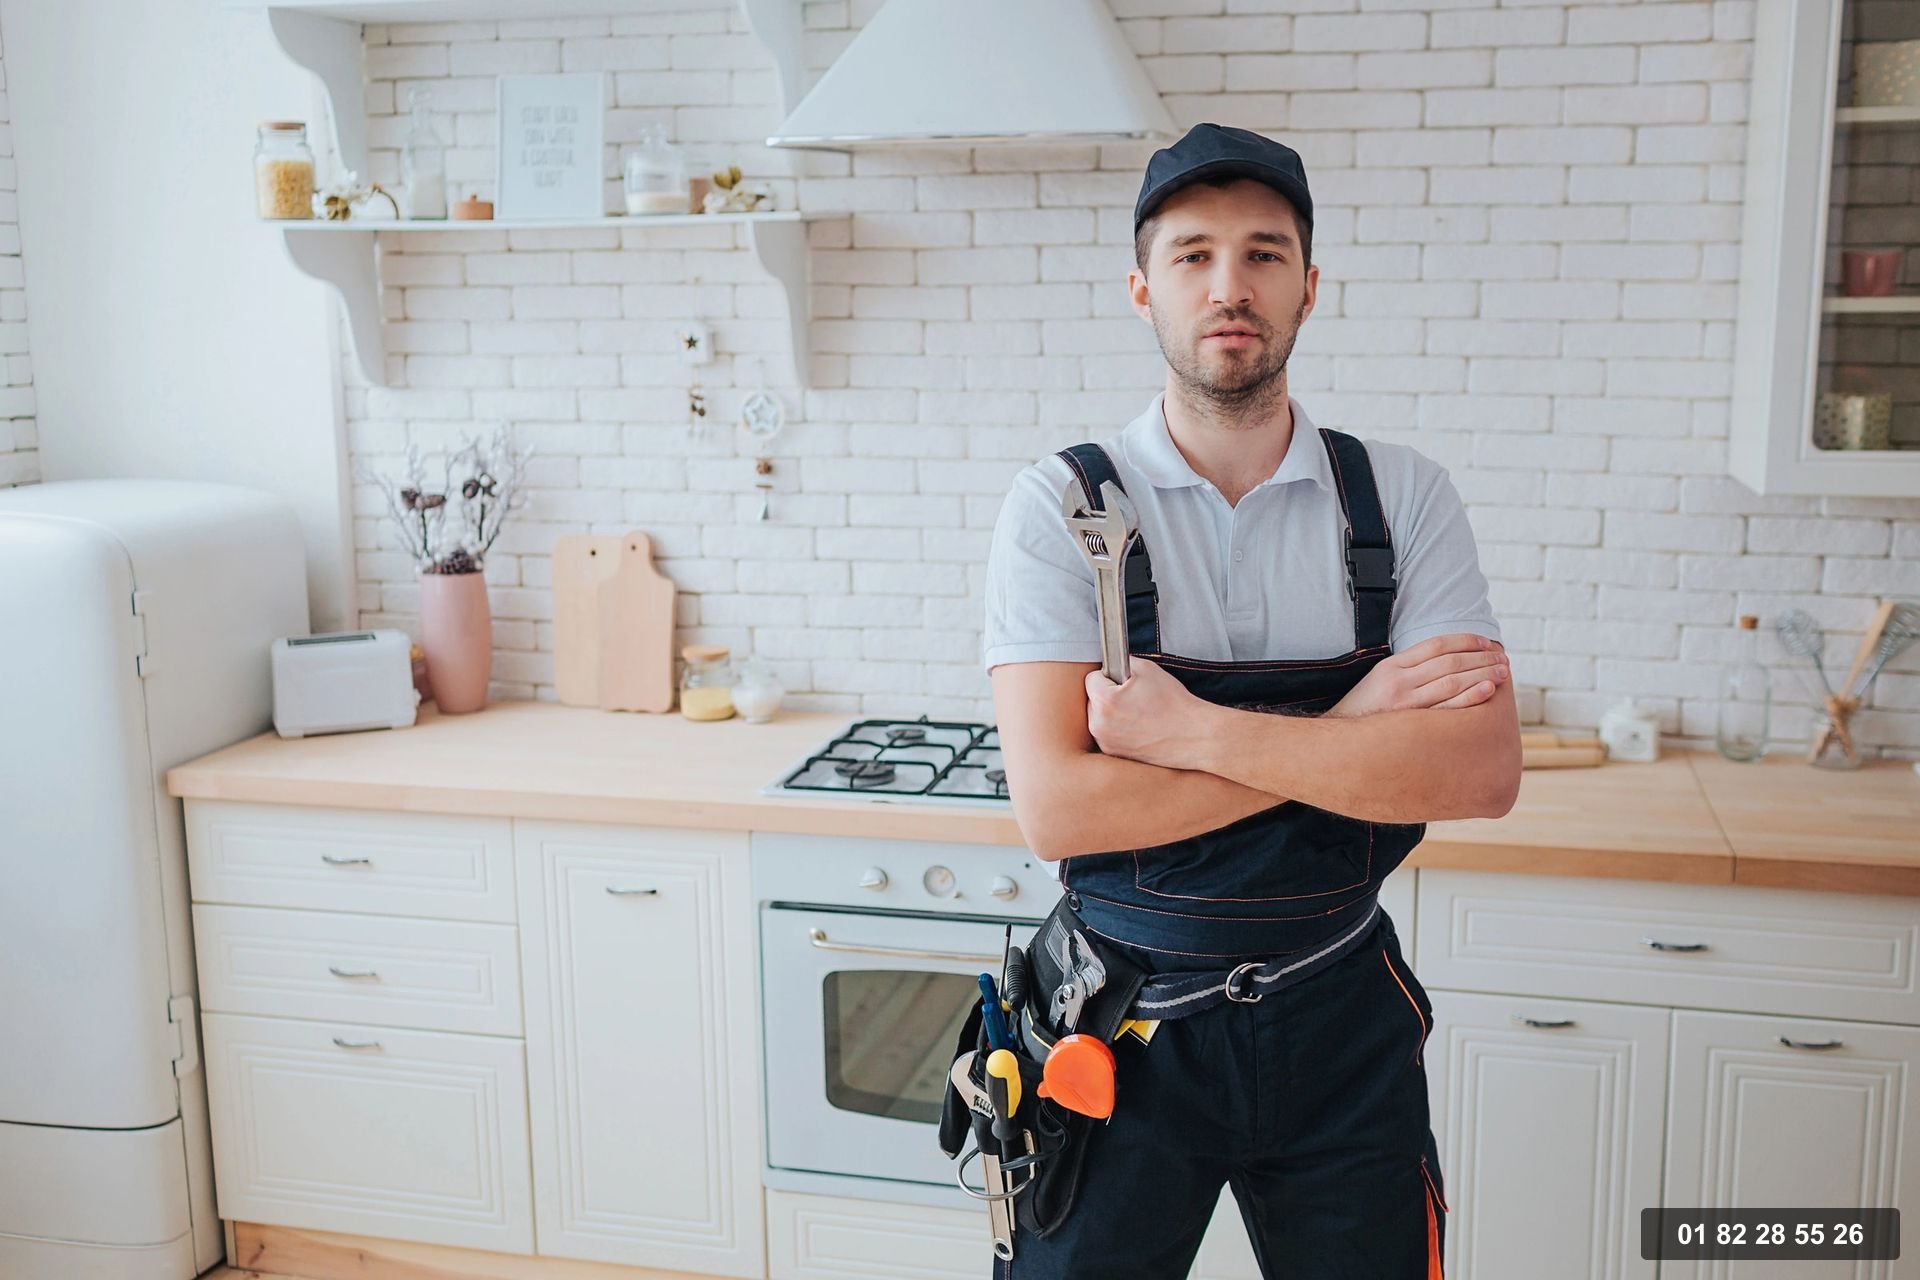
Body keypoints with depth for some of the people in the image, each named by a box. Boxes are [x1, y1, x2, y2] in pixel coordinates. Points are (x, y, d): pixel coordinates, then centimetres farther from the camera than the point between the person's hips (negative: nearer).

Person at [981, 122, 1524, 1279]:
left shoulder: (1404, 497, -3)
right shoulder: (1062, 507, -9)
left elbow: (1483, 772, -15)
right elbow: (1057, 805, -19)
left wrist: (1192, 731, -22)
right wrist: (1345, 729, -18)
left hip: (1339, 1020, 2)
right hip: (1124, 1026, -1)